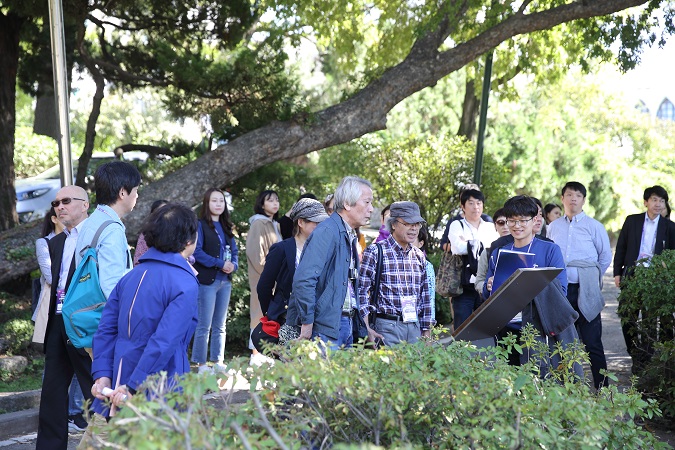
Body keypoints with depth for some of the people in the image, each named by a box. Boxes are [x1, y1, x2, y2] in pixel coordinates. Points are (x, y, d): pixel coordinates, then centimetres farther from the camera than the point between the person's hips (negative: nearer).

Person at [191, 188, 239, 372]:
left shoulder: (226, 227, 16)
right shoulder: (200, 225, -4)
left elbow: (234, 251, 16)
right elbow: (197, 252, -14)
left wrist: (233, 265, -6)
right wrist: (221, 264, -17)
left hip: (225, 281, 7)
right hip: (207, 280, -7)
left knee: (220, 326, 11)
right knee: (204, 326, -5)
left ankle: (218, 362, 17)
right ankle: (201, 364, 0)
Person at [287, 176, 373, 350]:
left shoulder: (349, 236, 17)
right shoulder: (328, 231, -14)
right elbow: (304, 278, -22)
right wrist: (307, 323, -19)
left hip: (347, 324, 9)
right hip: (326, 327, -9)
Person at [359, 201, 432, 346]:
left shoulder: (419, 256, 13)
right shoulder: (375, 252, -5)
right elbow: (361, 292, -7)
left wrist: (426, 330, 15)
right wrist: (366, 329, -13)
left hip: (415, 327, 5)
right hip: (387, 327, -5)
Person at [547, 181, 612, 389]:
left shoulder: (594, 226, 2)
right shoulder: (553, 227, 11)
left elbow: (606, 257, 8)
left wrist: (592, 279, 10)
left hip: (585, 293, -3)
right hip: (559, 291, 3)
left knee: (593, 343, -5)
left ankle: (602, 389, -1)